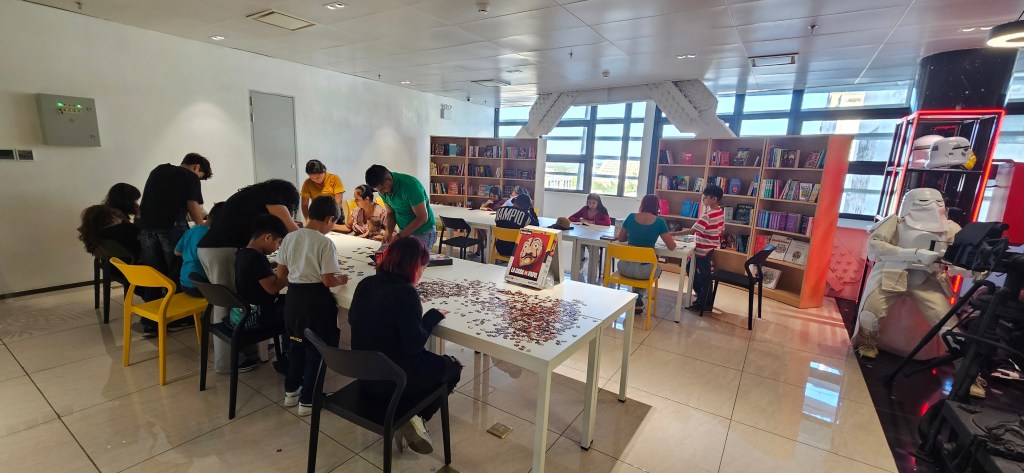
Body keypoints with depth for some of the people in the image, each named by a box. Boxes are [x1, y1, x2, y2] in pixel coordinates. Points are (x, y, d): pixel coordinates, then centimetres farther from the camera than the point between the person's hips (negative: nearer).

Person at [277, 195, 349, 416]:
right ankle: (307, 400, 20)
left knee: (297, 344, 24)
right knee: (316, 349, 10)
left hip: (293, 296, 6)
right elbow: (328, 281, -18)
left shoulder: (290, 237, 2)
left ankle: (291, 391, 37)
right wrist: (341, 280, 2)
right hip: (315, 299, -6)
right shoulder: (325, 243, -16)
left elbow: (281, 273, 7)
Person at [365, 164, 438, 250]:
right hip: (404, 232, 6)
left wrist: (399, 236, -23)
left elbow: (422, 218, -23)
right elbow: (390, 213, 7)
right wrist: (388, 232, -12)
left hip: (423, 233, -6)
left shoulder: (410, 185, -26)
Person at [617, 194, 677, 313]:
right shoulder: (659, 222, -6)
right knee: (657, 269, 34)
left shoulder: (631, 217, 0)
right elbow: (672, 246, -2)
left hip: (625, 267, 2)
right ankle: (638, 297, 19)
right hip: (644, 270, -2)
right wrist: (668, 237, 19)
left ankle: (635, 298, 30)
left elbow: (620, 238, 13)